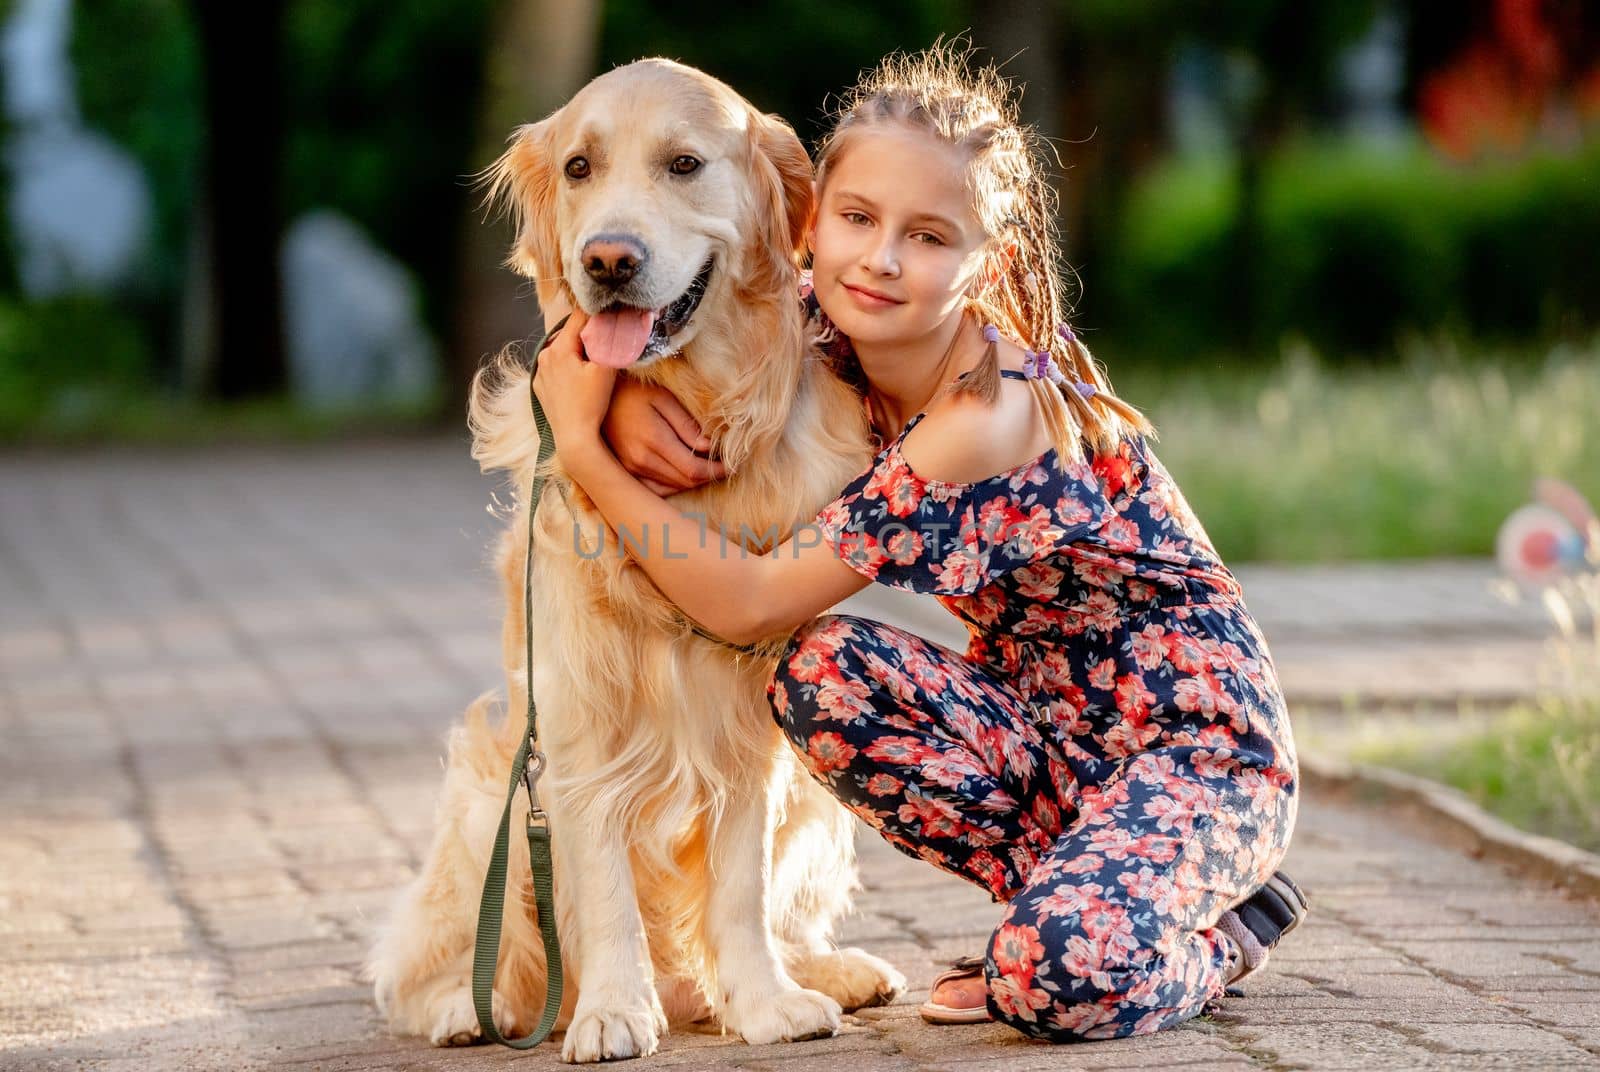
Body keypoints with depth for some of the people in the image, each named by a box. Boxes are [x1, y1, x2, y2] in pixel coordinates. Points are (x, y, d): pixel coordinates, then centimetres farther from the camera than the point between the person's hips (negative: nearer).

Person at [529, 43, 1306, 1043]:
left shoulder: (994, 417, -27)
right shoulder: (841, 360, -5)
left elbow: (750, 603, -26)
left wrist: (585, 446, -23)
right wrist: (639, 401, -17)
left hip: (1202, 742, -8)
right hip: (1049, 721, 8)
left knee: (1064, 979, -33)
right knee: (822, 674, -17)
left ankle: (1222, 931, 1)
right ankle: (1066, 901, 0)